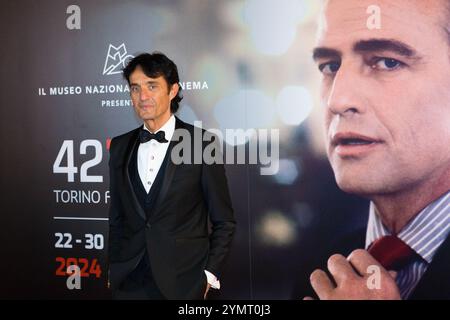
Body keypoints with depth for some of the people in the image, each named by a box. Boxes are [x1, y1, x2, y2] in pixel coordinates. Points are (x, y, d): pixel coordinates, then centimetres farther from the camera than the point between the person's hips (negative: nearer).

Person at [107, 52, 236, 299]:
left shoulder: (202, 143, -6)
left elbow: (224, 221, -2)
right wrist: (113, 271, 8)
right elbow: (117, 218, 12)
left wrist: (209, 275, -7)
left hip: (182, 284, -3)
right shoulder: (120, 146, 6)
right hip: (128, 282, 3)